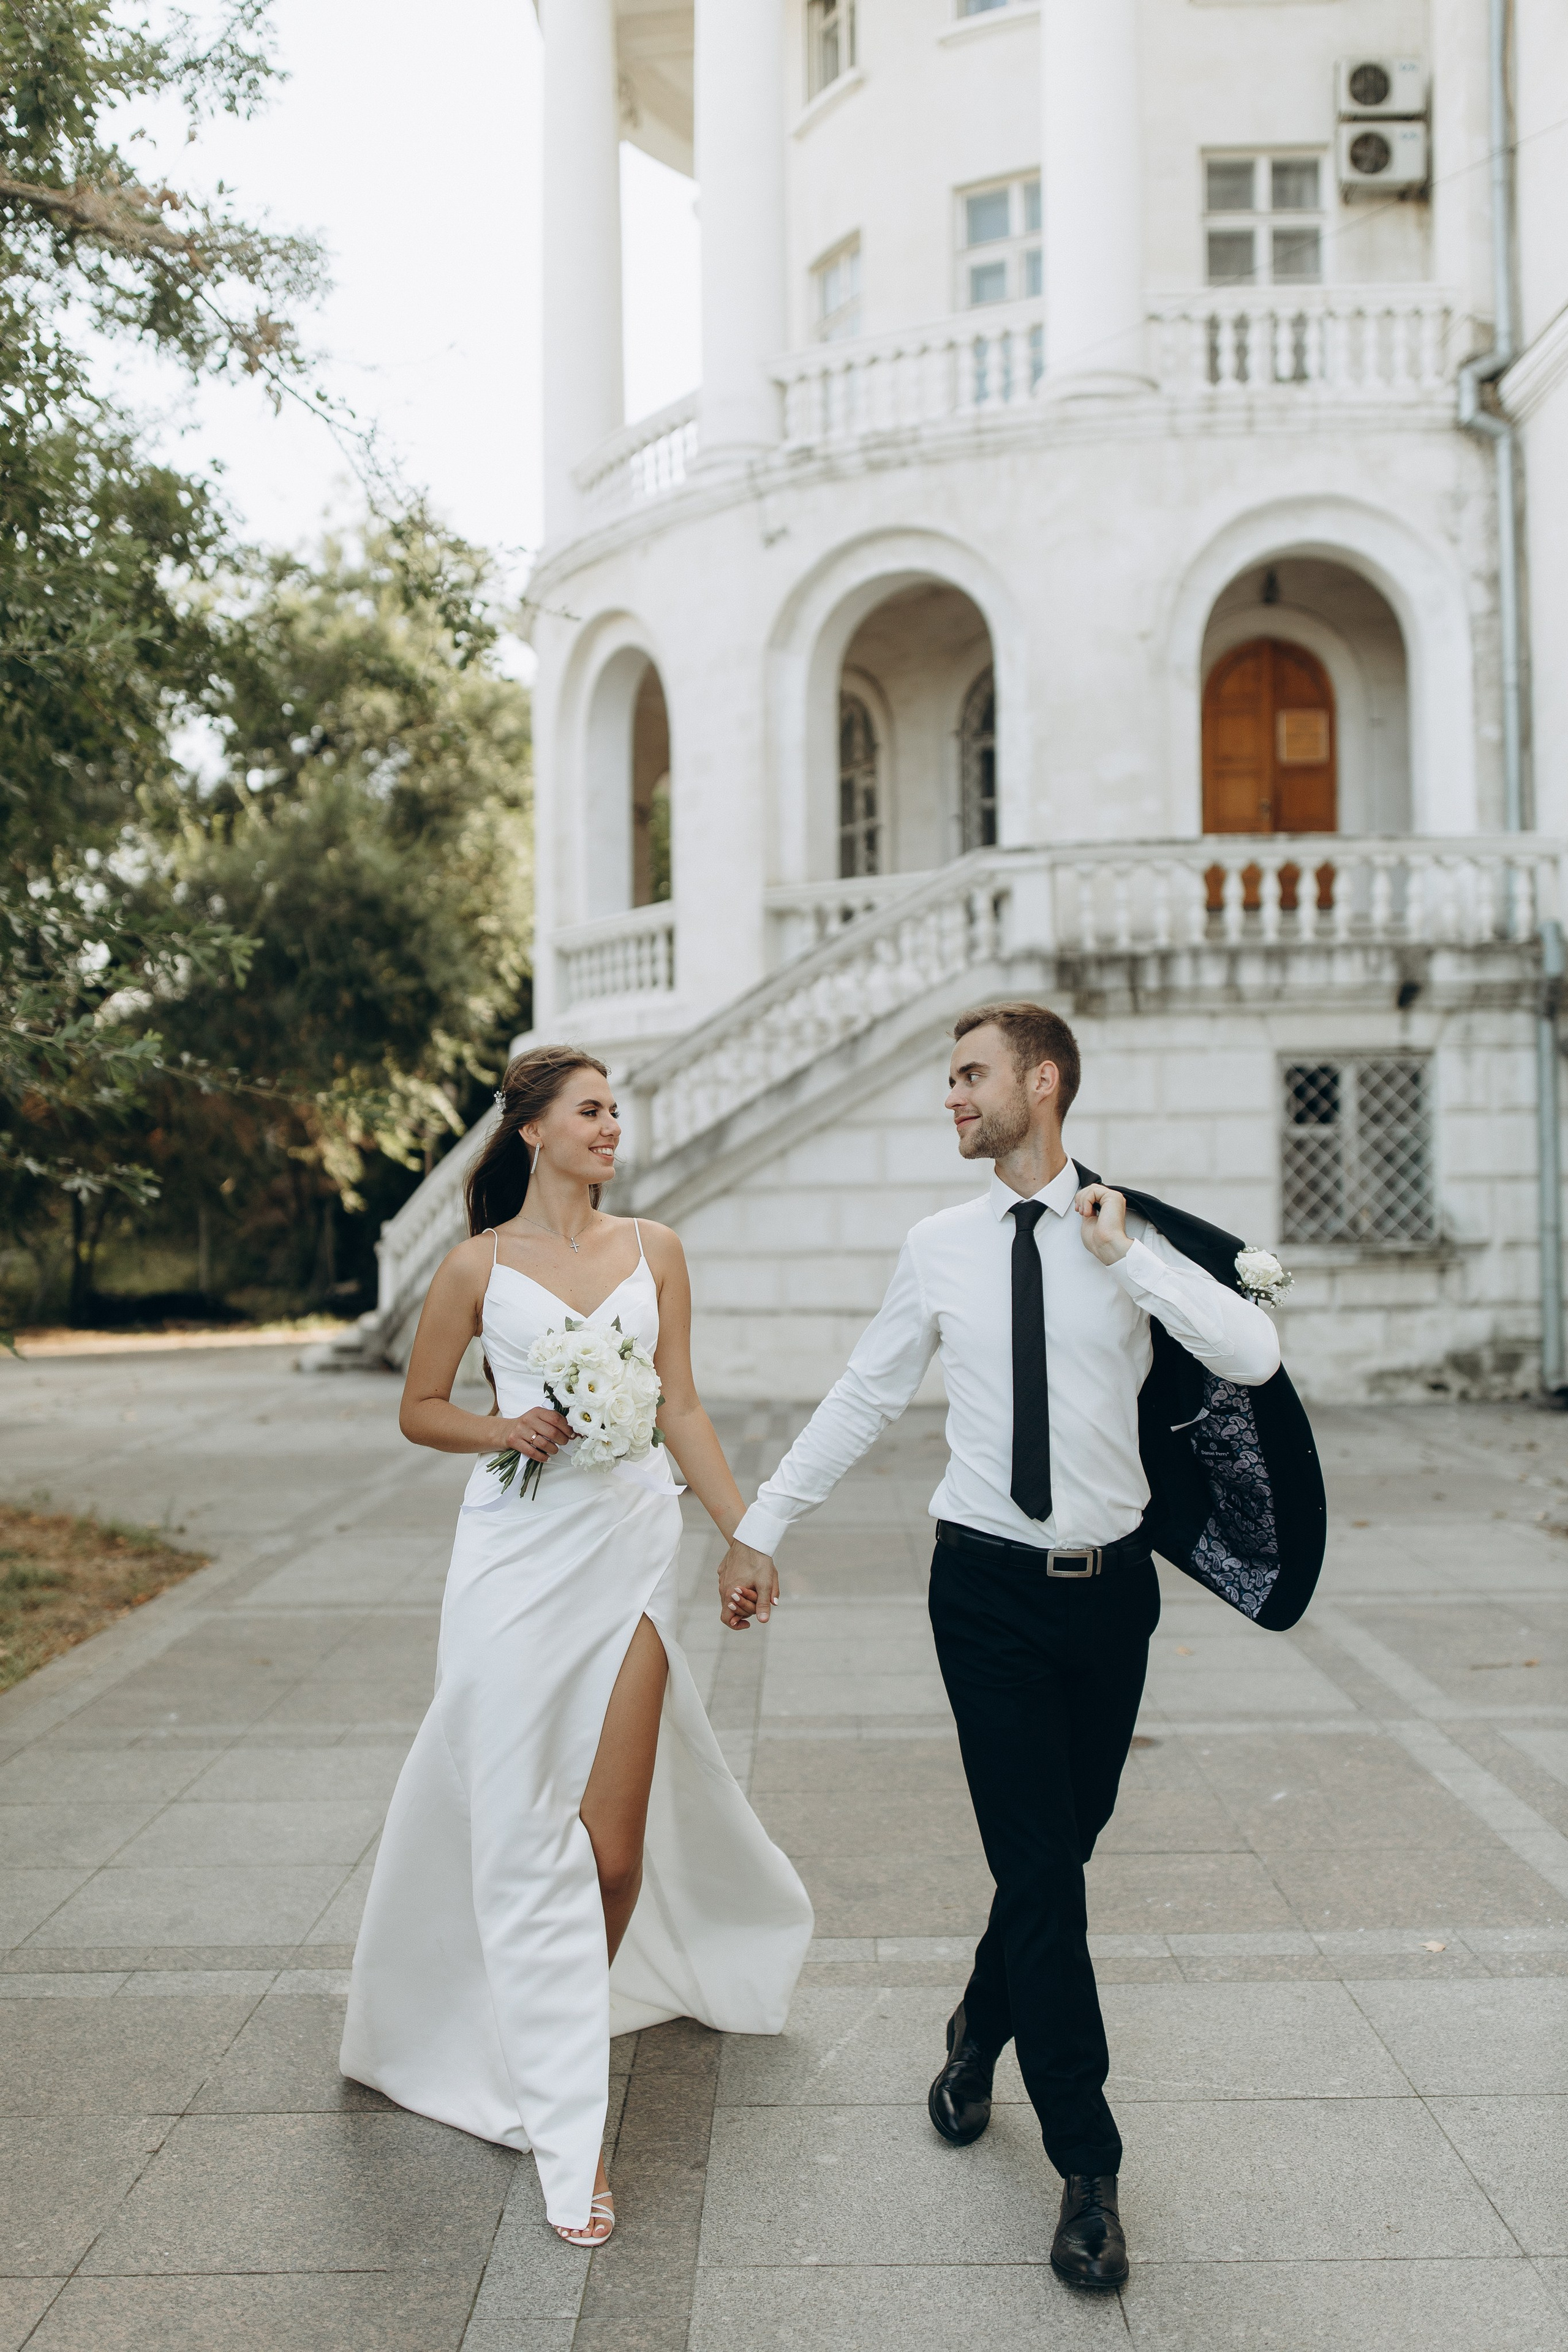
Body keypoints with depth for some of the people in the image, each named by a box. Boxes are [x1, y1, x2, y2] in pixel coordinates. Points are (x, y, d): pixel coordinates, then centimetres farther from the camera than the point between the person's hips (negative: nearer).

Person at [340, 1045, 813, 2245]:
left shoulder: (653, 1250, 7)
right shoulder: (480, 1265, 1)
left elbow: (682, 1406, 9)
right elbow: (421, 1408, 9)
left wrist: (747, 1533, 6)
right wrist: (505, 1428, -10)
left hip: (630, 1544, 2)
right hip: (519, 1551, -1)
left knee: (613, 1846, 2)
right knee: (525, 1831, -1)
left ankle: (579, 2009, 32)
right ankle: (566, 2123, 9)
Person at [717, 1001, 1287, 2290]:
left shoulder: (1137, 1236, -2)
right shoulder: (940, 1248, 1)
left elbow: (1255, 1359, -15)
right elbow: (862, 1398, 8)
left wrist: (1122, 1254, -17)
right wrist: (762, 1524, 10)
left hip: (1112, 1585, 1)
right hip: (990, 1587, -1)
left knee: (1065, 1847, 14)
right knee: (1039, 1865, -2)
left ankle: (983, 2026, 43)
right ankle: (1089, 2168, 11)